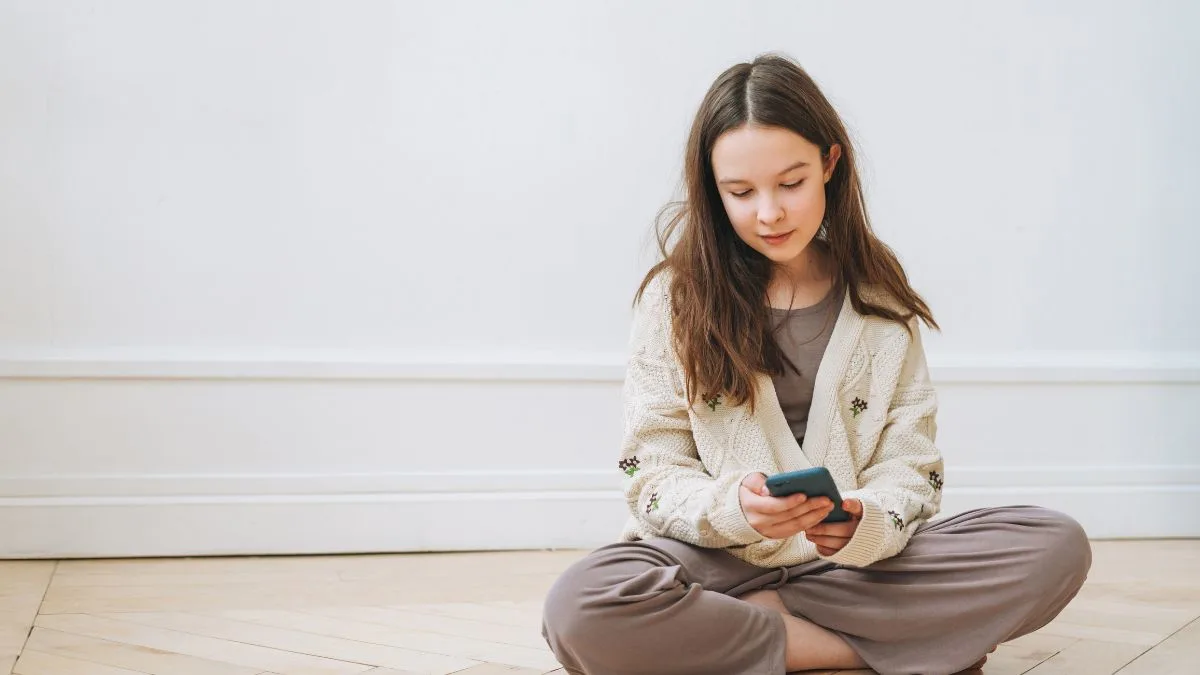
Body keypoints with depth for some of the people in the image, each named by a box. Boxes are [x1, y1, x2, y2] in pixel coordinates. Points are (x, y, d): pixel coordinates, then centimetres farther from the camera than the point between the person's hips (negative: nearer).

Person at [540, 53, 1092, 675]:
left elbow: (909, 465, 3)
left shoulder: (878, 297, 6)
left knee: (1058, 548, -20)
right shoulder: (674, 296, 0)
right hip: (717, 558, -1)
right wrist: (733, 506, -24)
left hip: (856, 562, 2)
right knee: (580, 610, -36)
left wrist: (863, 525, -21)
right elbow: (652, 477, -2)